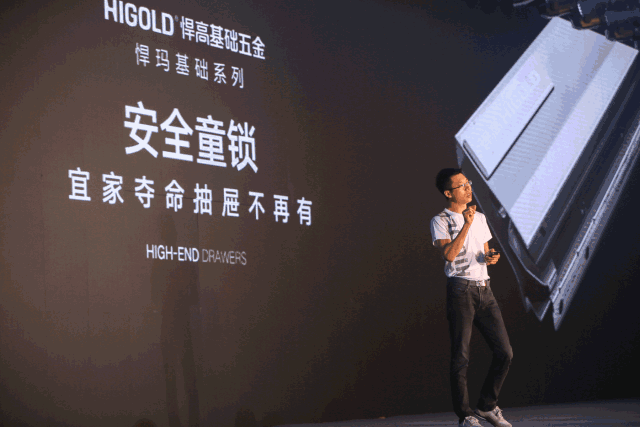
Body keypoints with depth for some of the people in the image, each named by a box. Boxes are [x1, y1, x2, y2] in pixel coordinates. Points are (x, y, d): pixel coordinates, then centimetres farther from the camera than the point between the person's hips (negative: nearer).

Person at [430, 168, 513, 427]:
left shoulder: (480, 218, 18)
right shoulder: (440, 221, -2)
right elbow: (449, 254, -17)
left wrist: (490, 258, 2)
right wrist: (466, 224, -18)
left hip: (484, 289, 6)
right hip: (461, 289, -6)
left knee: (504, 352, 2)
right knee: (461, 357, -3)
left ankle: (487, 406, 18)